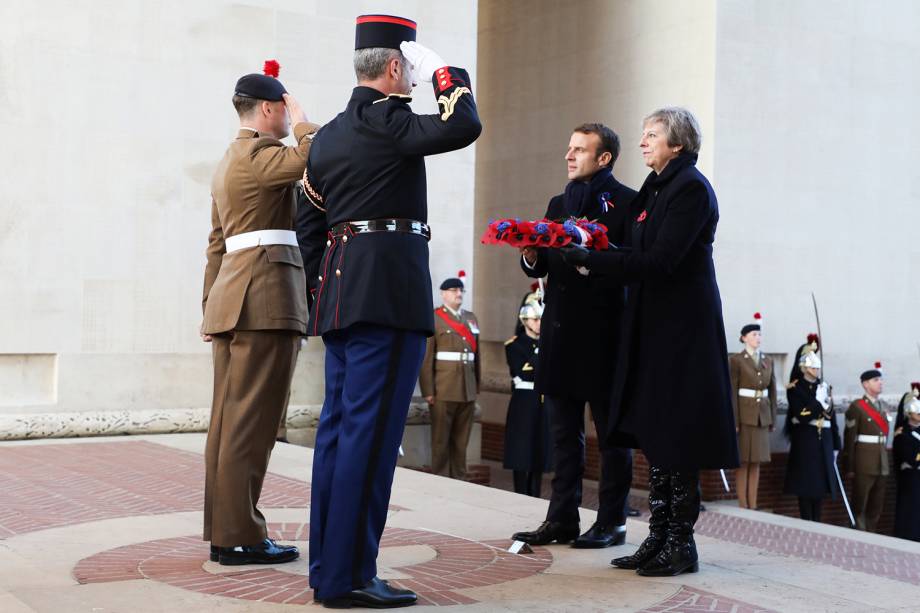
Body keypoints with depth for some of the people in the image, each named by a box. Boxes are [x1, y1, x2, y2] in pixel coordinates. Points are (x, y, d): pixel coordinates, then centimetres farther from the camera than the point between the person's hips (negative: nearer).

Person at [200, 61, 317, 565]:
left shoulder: (229, 161, 23)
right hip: (266, 295, -10)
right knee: (252, 420, -8)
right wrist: (301, 121, -5)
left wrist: (212, 304, 25)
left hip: (232, 295, 10)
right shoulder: (259, 152, -7)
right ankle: (241, 536, -5)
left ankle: (223, 533, 12)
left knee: (229, 419, 8)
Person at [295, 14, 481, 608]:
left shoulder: (327, 135, 19)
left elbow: (311, 225, 21)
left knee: (338, 427, 10)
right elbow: (464, 126, -18)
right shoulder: (385, 120, -8)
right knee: (371, 431, -8)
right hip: (390, 291, -9)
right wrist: (446, 72, -1)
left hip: (339, 291, 9)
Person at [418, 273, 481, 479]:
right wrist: (428, 391, -12)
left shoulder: (471, 318, 16)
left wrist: (477, 387, 13)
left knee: (462, 441, 9)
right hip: (443, 390, -5)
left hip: (468, 390, 5)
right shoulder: (434, 318, -2)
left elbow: (476, 355, 17)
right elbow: (426, 357, -7)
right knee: (441, 440, 1)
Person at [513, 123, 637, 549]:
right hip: (561, 332, 7)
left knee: (611, 432, 2)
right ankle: (562, 518, 15)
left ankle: (611, 522, 9)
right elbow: (542, 267, 17)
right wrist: (531, 255, -4)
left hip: (605, 333, -6)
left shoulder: (627, 203, -3)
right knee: (563, 431, 9)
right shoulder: (558, 204, 18)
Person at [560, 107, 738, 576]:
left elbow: (660, 261, -21)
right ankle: (659, 538, 16)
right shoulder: (655, 188, 16)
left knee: (676, 435, -4)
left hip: (681, 326, -9)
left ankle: (681, 545, 4)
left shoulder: (691, 188, -12)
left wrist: (590, 258, -21)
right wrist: (595, 253, 1)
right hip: (653, 326, 9)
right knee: (653, 432, 10)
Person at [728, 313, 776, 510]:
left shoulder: (768, 361, 11)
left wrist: (773, 418, 8)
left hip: (762, 415, 5)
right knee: (743, 460, -1)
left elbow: (772, 391, 13)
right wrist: (734, 420, -14)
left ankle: (753, 505, 10)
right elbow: (732, 392, -8)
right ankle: (743, 505, 4)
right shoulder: (736, 360, -4)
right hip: (744, 414, -5)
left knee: (757, 460, 6)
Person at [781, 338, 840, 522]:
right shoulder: (795, 388, -4)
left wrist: (835, 445, 11)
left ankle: (817, 524, 15)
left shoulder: (824, 387, 13)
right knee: (806, 483, -5)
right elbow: (802, 416, -15)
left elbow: (831, 416, 13)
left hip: (824, 440, 5)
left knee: (821, 482, 6)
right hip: (804, 440, -5)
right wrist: (819, 401, -14)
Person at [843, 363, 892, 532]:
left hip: (881, 461, 7)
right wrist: (849, 467, -11)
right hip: (864, 461, -7)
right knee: (860, 502, 0)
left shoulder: (883, 406, 14)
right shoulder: (857, 407, -7)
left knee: (877, 504, 10)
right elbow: (849, 438, -9)